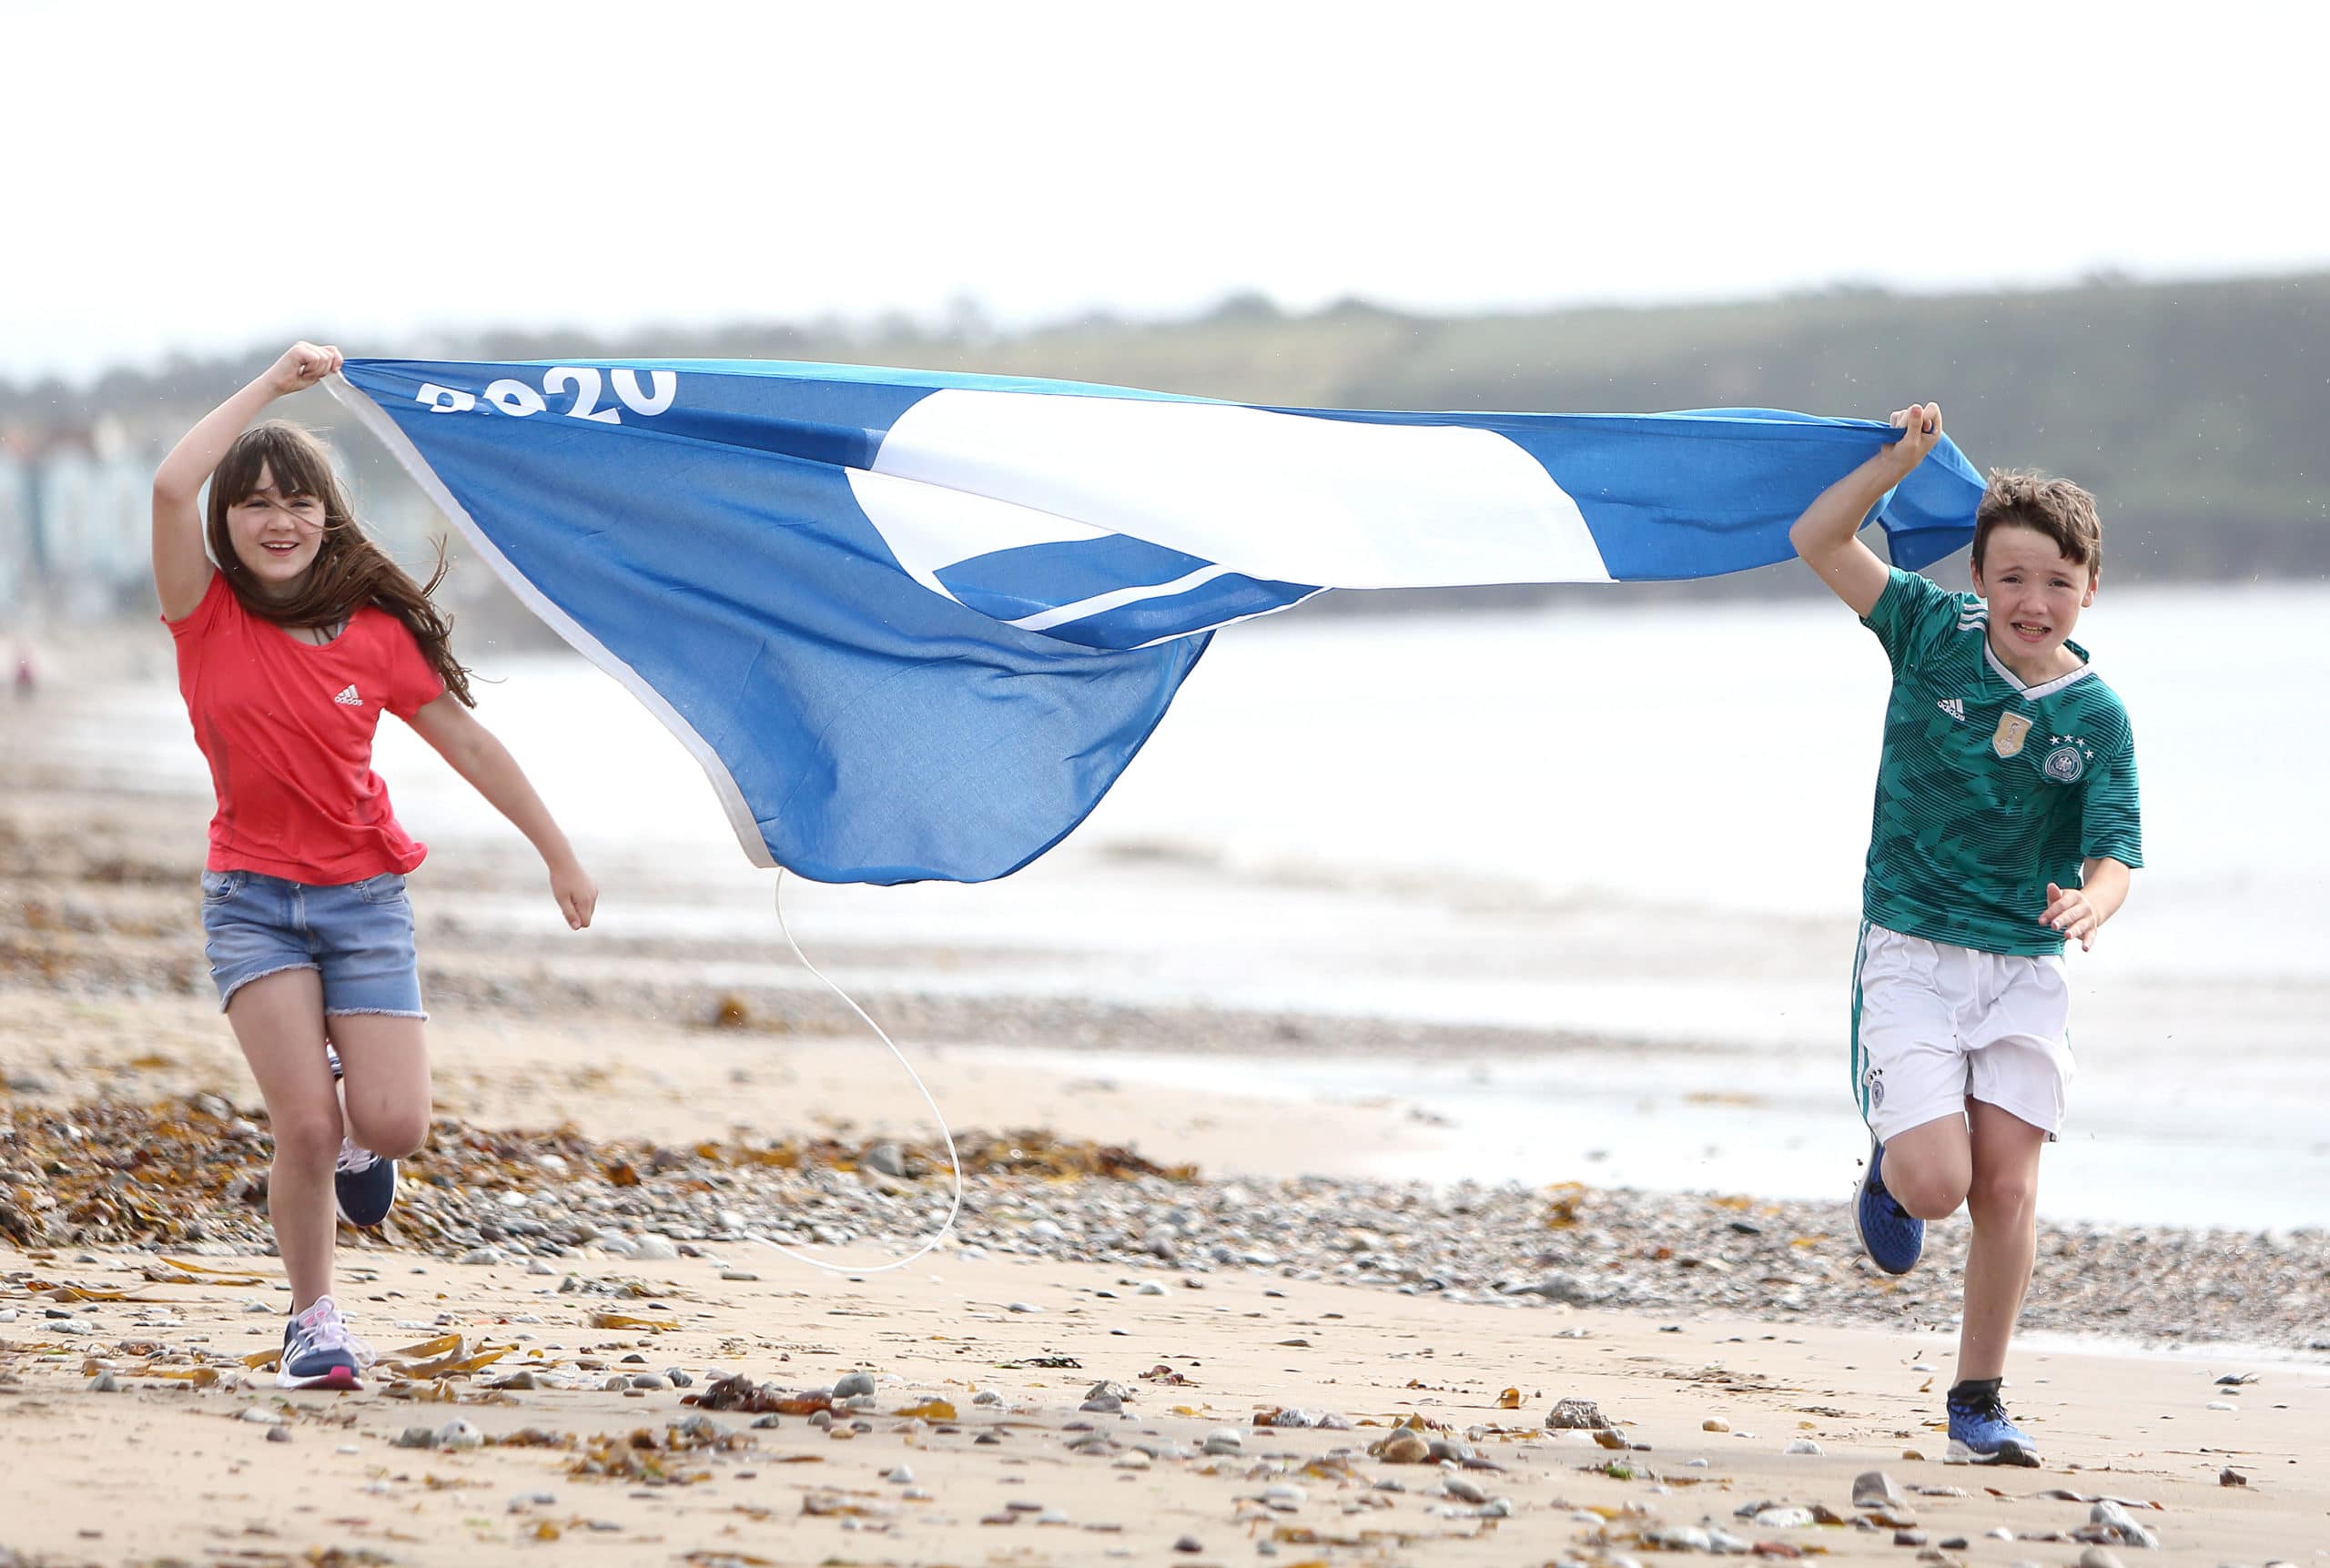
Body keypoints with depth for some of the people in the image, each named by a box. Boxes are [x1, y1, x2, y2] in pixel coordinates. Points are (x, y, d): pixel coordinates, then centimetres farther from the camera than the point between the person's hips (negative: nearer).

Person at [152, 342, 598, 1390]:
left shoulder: (377, 633, -1)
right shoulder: (208, 617, -5)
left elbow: (468, 744, 7)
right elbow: (169, 488, -22)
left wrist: (560, 855, 10)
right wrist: (273, 384, -19)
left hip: (363, 895, 1)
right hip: (252, 896, -1)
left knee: (394, 1127, -11)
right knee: (305, 1126, -14)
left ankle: (351, 1128, 29)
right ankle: (313, 1321, 8)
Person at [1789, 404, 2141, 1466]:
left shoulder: (2098, 717, -2)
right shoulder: (1935, 633, -3)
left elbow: (2114, 858, -8)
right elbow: (1818, 542, -5)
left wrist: (2091, 904, -31)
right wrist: (1901, 461, -17)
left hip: (2027, 966, 1)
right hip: (1912, 951, -1)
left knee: (2007, 1186, -6)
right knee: (1937, 1186, -14)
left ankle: (1979, 1403, 8)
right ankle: (1891, 1162, 24)